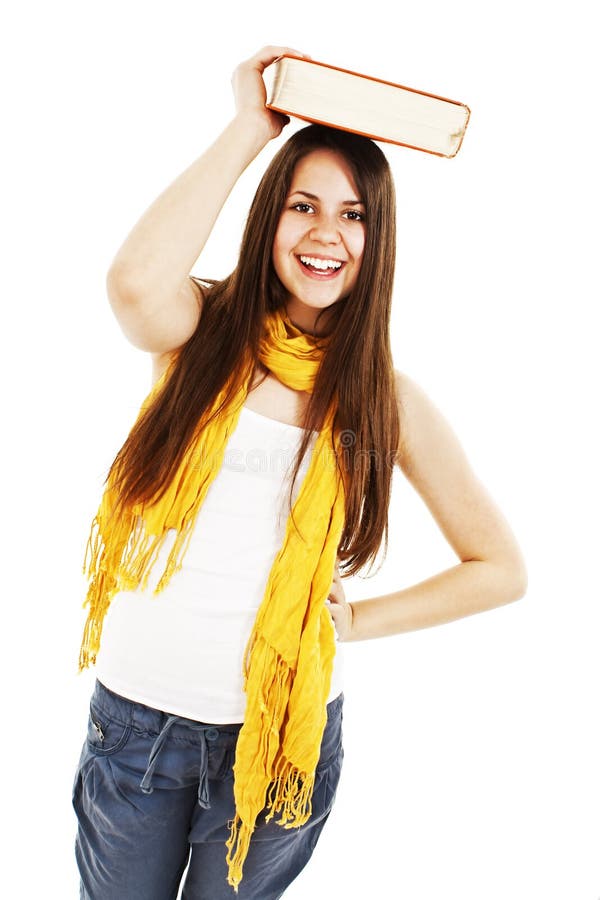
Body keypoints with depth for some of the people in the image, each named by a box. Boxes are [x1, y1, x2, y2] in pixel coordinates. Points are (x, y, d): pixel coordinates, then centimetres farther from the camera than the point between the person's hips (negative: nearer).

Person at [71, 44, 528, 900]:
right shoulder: (204, 327, -5)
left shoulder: (385, 397, -4)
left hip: (283, 726, 0)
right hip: (139, 707, 0)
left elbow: (502, 567, 1)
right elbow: (135, 284, -31)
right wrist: (249, 128, -19)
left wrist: (357, 619, -6)